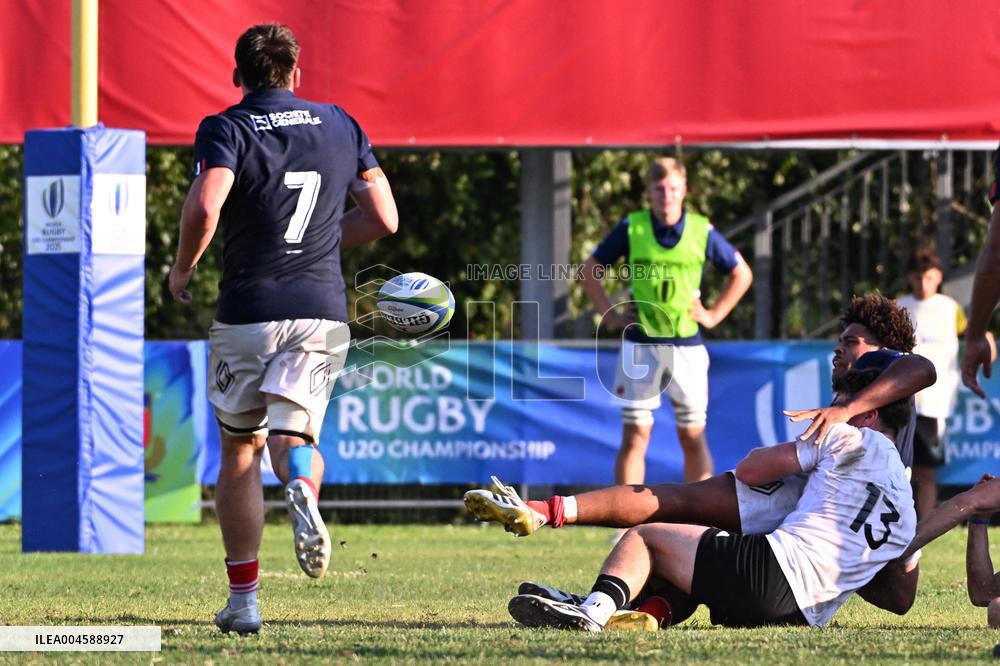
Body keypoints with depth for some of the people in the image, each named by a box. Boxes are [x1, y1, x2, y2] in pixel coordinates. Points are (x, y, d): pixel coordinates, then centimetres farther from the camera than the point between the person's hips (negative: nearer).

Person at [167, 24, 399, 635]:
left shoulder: (227, 129, -3)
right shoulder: (342, 126, 10)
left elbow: (205, 206, -21)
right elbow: (383, 219, 11)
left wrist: (183, 269, -4)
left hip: (247, 311, -2)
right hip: (322, 310, 2)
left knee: (239, 451, 12)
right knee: (293, 434, 1)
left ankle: (243, 599, 11)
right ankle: (303, 491, -38)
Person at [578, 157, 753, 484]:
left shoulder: (702, 231, 0)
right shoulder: (631, 228, -1)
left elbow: (741, 274, 14)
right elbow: (590, 270, 10)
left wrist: (713, 315, 5)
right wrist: (610, 314, 2)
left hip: (686, 347, 1)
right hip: (640, 346, -1)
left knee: (693, 437, 5)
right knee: (634, 437, -1)